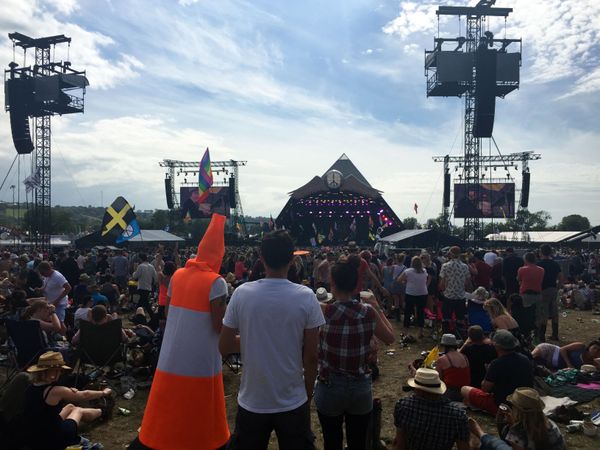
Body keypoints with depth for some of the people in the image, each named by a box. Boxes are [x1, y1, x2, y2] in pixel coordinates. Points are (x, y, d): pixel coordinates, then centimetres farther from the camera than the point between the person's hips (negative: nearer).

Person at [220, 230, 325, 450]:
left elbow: (224, 346, -5)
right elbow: (311, 355, -8)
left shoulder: (242, 293, -12)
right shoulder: (306, 297, -14)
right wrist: (308, 393, 7)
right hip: (293, 403, 0)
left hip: (252, 402, 1)